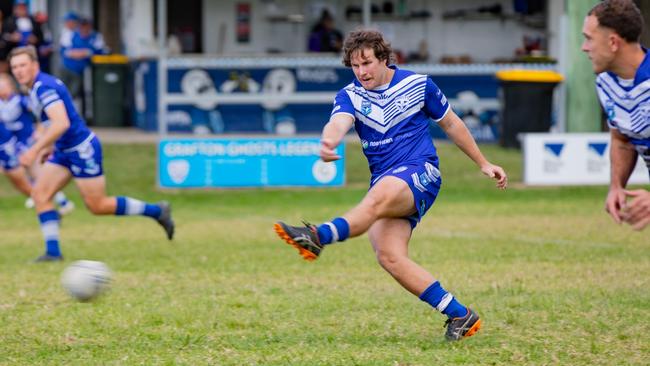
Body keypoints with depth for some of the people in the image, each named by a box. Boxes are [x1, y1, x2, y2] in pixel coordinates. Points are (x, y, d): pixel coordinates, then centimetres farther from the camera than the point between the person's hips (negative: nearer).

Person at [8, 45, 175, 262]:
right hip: (64, 151, 10)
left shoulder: (44, 87, -21)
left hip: (82, 150, -10)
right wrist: (49, 147, 25)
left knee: (98, 206, -2)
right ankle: (53, 251, -4)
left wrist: (35, 150, -34)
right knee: (39, 193, -2)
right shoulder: (38, 86, 10)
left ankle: (156, 211, 12)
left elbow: (61, 123, -33)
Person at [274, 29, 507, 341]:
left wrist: (483, 164, 23)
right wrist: (328, 142, -43)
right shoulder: (350, 96, 6)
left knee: (378, 197, -37)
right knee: (389, 257, -18)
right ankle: (459, 315, -12)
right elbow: (339, 122, -18)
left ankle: (319, 237, -62)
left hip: (420, 174, -4)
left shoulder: (418, 85, 4)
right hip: (385, 183, 4)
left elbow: (451, 124, 18)